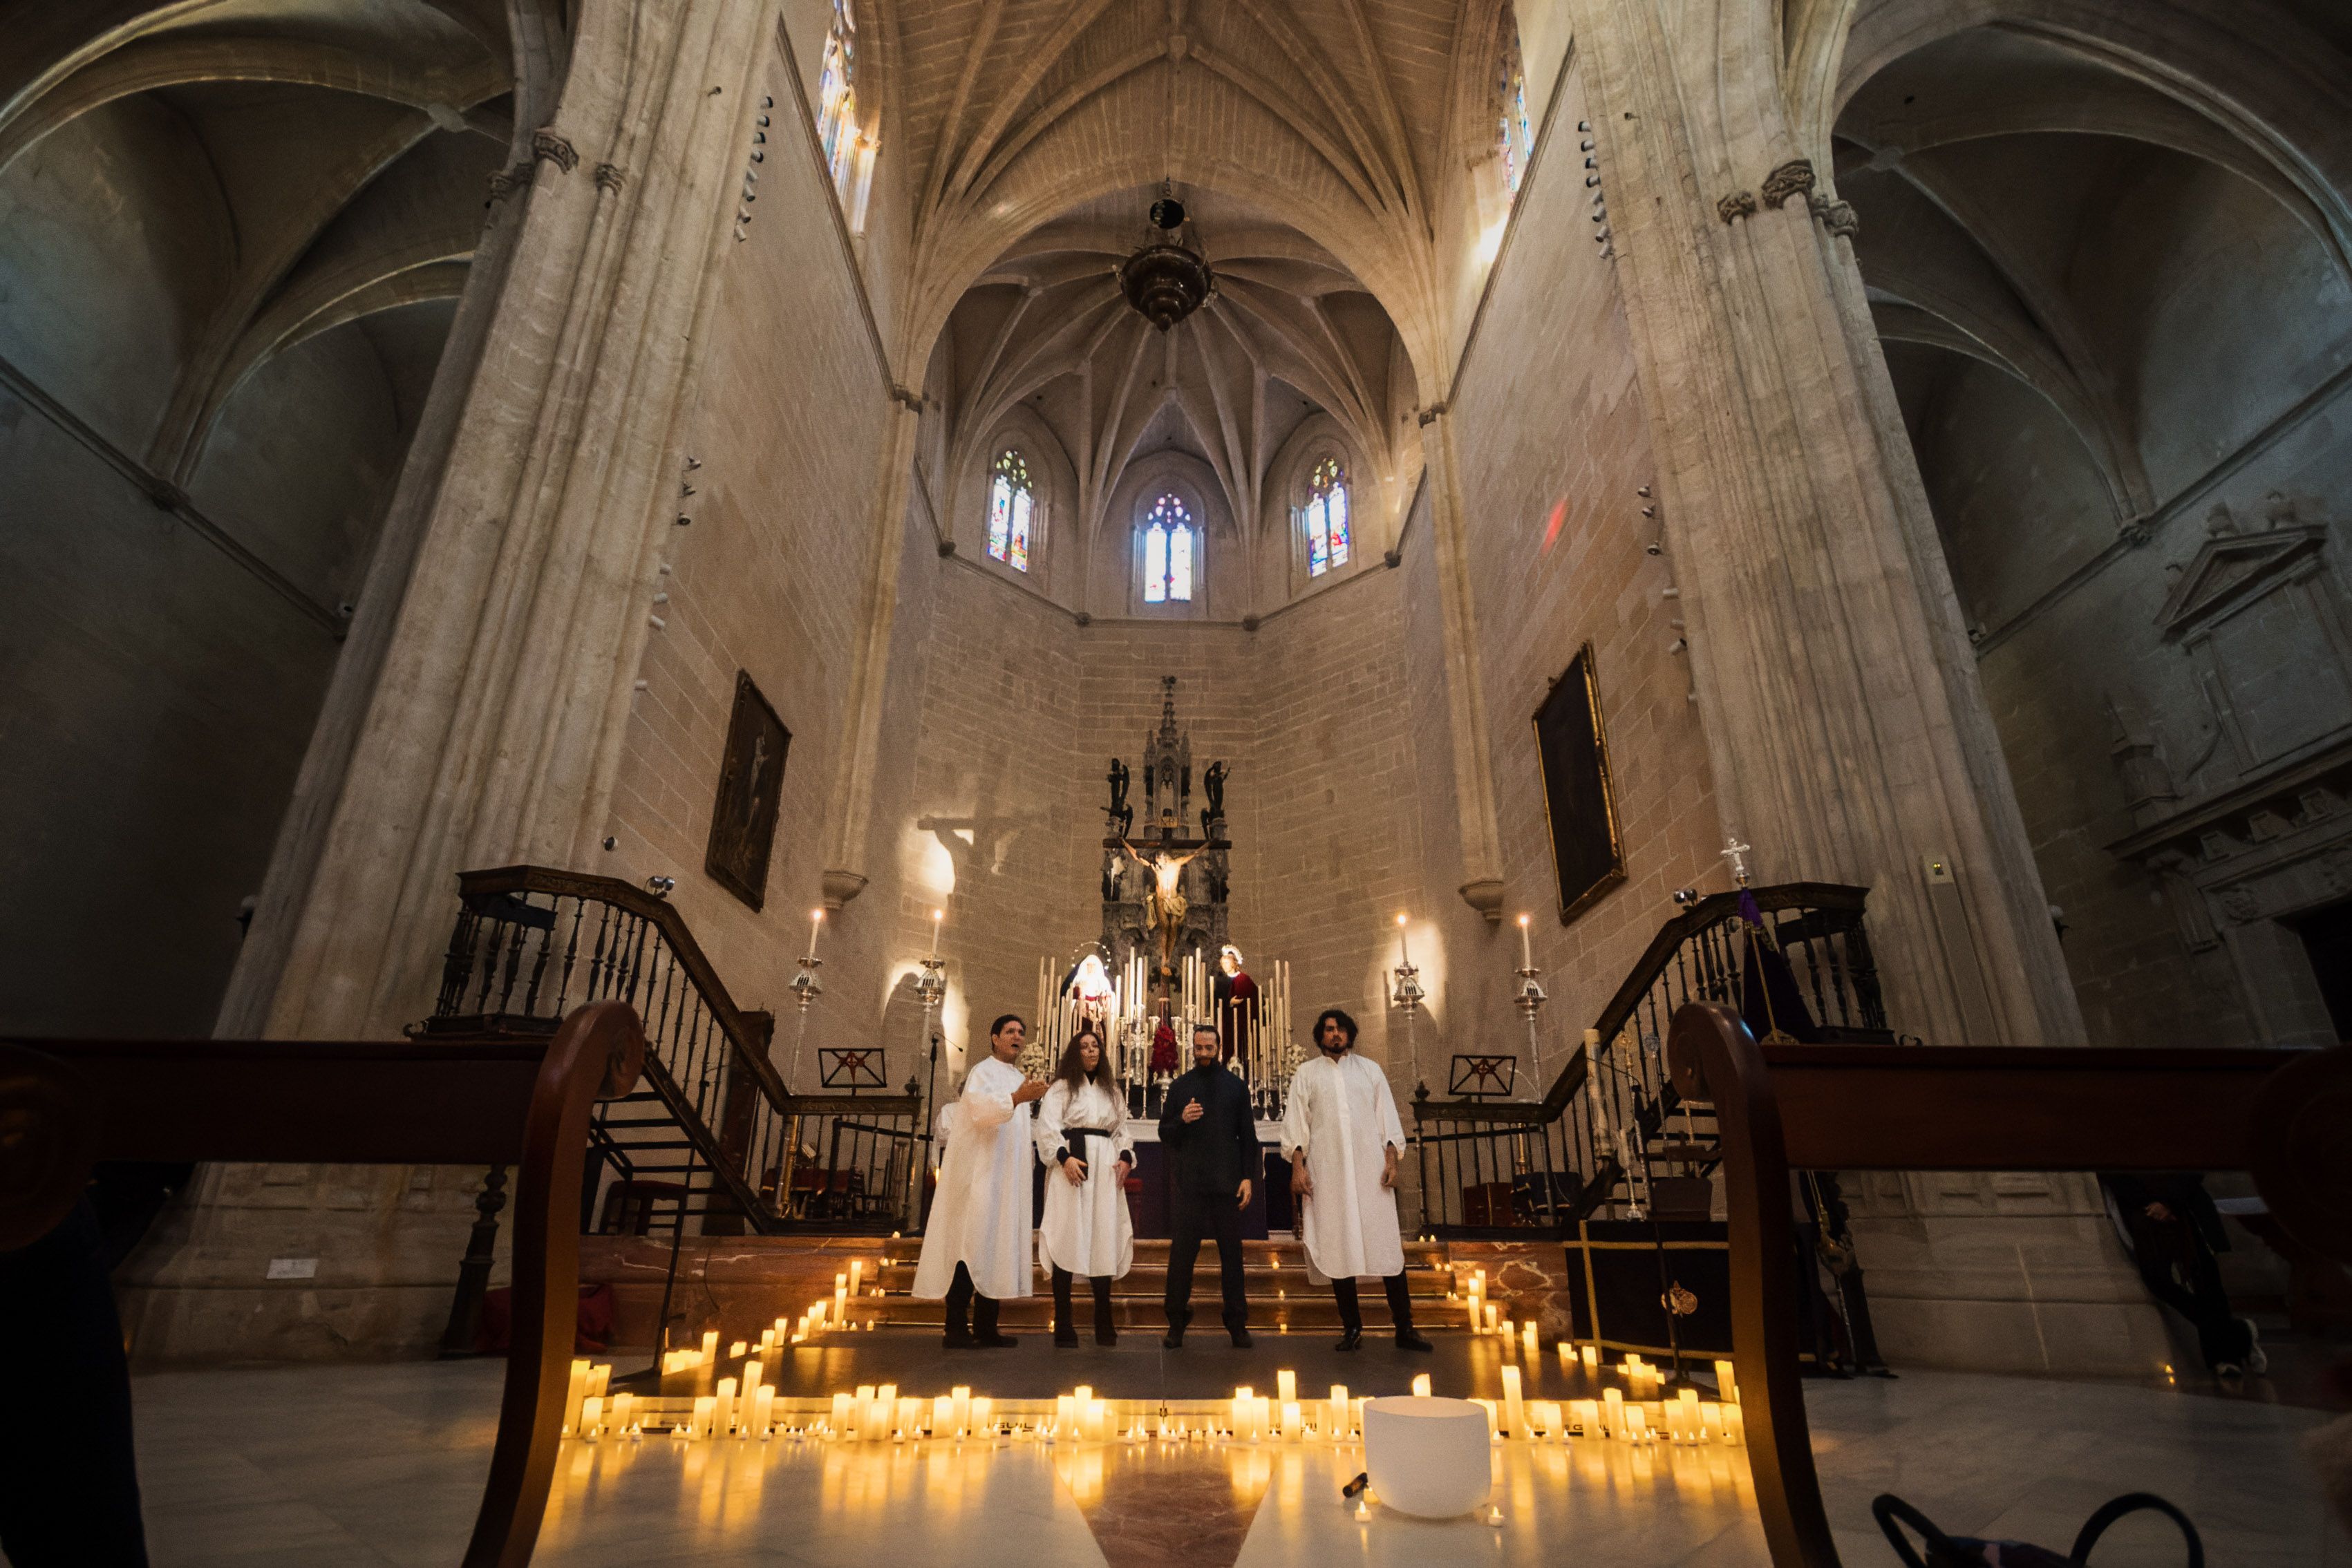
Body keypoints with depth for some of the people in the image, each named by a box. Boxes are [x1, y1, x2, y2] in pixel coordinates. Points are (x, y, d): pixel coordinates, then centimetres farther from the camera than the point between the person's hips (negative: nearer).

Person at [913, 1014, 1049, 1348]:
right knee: (972, 1244, -9)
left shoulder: (1018, 1078, 17)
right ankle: (956, 1327, -3)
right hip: (979, 1173, -8)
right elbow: (979, 1109, -27)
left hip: (1006, 1177, 8)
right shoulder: (983, 1072, -6)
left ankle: (986, 1327, 12)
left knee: (996, 1248, 7)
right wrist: (1016, 1098, -41)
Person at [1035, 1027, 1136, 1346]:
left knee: (1104, 1241, 2)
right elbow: (1047, 1127, -5)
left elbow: (1122, 1131, 19)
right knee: (1068, 1240, -7)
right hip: (1072, 1165, -4)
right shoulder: (1060, 1087, 6)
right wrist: (1064, 1157, -19)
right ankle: (1063, 1326, -2)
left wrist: (1126, 1158, 1)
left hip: (1106, 1170, 4)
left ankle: (1104, 1325, 10)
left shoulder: (1112, 1091, 20)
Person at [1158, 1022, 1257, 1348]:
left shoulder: (1235, 1086, 8)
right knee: (1182, 1253, 2)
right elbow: (1164, 1134, 8)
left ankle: (1237, 1323, 16)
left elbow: (1248, 1135, 8)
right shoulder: (1180, 1086, 8)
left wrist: (1247, 1177, 0)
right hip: (1189, 1183, 0)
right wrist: (1181, 1120, -13)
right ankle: (1176, 1323, 12)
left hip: (1227, 1183, 0)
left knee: (1231, 1253, 6)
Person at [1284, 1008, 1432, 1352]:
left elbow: (1387, 1118, 9)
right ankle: (1352, 1328, 10)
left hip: (1370, 1169, 1)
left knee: (1387, 1245, -1)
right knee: (1337, 1249, 1)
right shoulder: (1307, 1073, 8)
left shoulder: (1370, 1070, 12)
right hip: (1327, 1172, 0)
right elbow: (1296, 1123, 4)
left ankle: (1404, 1328, 5)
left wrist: (1391, 1161, -2)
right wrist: (1297, 1167, -6)